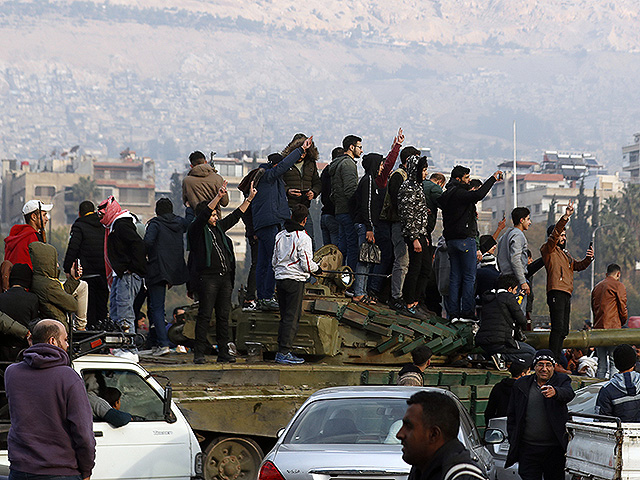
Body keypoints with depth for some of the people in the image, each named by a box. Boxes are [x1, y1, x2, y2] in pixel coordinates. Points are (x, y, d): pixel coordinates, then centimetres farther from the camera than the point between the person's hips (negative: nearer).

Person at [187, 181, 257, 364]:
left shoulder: (218, 227, 18)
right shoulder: (196, 230, -2)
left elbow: (235, 216, 25)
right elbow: (203, 216, -18)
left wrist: (249, 198, 23)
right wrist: (218, 197, -28)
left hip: (225, 277, 7)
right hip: (207, 278, -7)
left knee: (224, 316, 5)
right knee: (204, 315, -7)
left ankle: (223, 353, 8)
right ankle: (199, 354, -6)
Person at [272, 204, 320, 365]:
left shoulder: (280, 236, 10)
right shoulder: (303, 237, -11)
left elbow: (274, 261, 17)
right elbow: (307, 265, -13)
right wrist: (317, 268, 7)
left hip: (280, 279, 7)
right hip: (296, 280, -7)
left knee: (284, 317, 13)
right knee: (292, 317, -4)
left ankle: (281, 351, 13)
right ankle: (284, 353, -7)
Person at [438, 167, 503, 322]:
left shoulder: (447, 195, 14)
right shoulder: (459, 193, -14)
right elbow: (479, 195, -30)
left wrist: (471, 213, 15)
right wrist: (493, 179, -20)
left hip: (451, 239, 9)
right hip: (465, 239, -9)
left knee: (455, 277, 8)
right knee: (469, 277, -5)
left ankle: (453, 313, 6)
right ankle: (467, 312, -7)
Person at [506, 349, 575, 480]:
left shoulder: (561, 381, 2)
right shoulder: (521, 385, 8)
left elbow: (568, 394, -22)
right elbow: (511, 416, 13)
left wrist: (555, 392, -45)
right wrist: (513, 441, 5)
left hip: (555, 449, -1)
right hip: (528, 449, 1)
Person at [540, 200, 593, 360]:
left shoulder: (565, 253, 27)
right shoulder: (549, 249, 0)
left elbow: (577, 266, 28)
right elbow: (555, 234, -16)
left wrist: (588, 258, 8)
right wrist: (565, 217, -27)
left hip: (566, 294, 9)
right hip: (556, 292, -9)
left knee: (563, 330, 9)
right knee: (558, 328, -17)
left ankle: (557, 359, 13)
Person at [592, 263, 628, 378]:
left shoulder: (596, 287, 18)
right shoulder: (618, 285, -2)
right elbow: (623, 307, -4)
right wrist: (622, 322, 12)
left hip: (598, 327, 6)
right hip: (613, 328, -6)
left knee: (601, 363, 9)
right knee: (614, 362, -8)